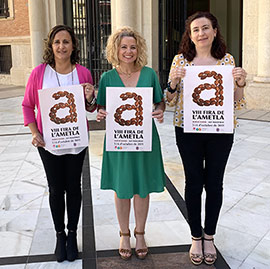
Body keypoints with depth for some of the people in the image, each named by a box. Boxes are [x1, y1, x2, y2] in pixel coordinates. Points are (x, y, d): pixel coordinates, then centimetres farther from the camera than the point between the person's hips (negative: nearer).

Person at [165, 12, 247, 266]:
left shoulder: (227, 60, 3)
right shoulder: (181, 60, 1)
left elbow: (236, 103, 5)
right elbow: (170, 100, 3)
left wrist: (240, 83, -14)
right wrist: (174, 81, -16)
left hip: (220, 131, 1)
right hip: (188, 130, -1)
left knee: (214, 183, 9)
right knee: (194, 183, 7)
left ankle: (209, 237, 28)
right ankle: (196, 237, 26)